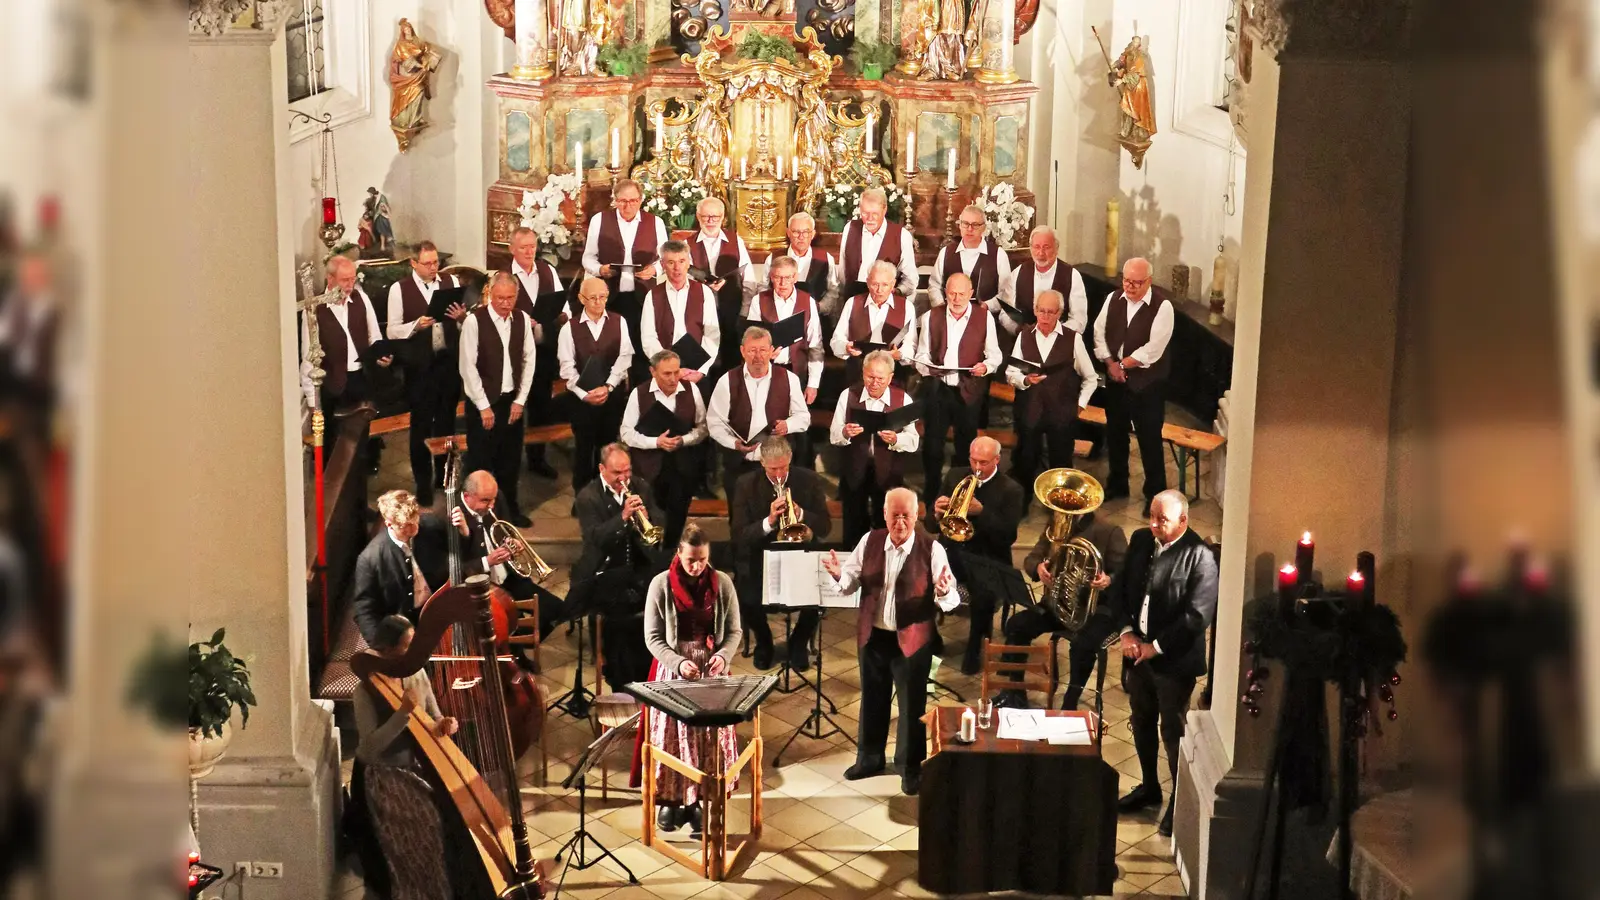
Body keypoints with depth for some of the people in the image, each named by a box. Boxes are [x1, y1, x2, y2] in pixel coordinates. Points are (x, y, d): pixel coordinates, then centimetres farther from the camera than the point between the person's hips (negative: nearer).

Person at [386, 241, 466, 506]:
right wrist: (416, 325, -23)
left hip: (449, 362, 3)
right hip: (419, 366, -3)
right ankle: (423, 482, 19)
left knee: (447, 421, 16)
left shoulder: (451, 282, 3)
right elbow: (392, 331, -7)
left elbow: (465, 324, 7)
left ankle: (444, 474, 32)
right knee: (421, 425, 7)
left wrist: (462, 318, -15)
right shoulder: (400, 289, -6)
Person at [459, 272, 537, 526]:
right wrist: (484, 406, -13)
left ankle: (510, 509, 29)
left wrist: (520, 400, -1)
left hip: (512, 400, 4)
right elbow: (468, 366, -13)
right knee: (480, 462, 3)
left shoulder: (522, 319, 0)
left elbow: (529, 360, 5)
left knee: (511, 460, 14)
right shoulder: (475, 320, -14)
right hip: (483, 401, -4)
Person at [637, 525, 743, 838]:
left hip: (713, 670, 1)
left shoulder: (722, 583, -3)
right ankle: (671, 798, 16)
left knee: (711, 737, 0)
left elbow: (733, 631, 3)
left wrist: (723, 656, -17)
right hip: (673, 670, -1)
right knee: (672, 736, 0)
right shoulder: (661, 584, -8)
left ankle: (700, 801, 11)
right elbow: (653, 637, -6)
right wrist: (678, 662, -21)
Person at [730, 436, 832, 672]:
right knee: (749, 601, -28)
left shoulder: (810, 481, -4)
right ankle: (763, 642, 9)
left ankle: (799, 643, 7)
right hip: (759, 559, -1)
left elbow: (825, 528, -4)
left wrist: (801, 515, -24)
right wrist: (768, 522, -28)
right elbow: (737, 536, -11)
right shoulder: (746, 485, -7)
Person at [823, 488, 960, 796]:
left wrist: (943, 592, -37)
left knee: (912, 704, 8)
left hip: (913, 638, -4)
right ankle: (869, 758, 36)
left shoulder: (931, 549, -13)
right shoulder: (869, 542, -2)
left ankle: (910, 767, 24)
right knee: (872, 699, 19)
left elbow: (950, 599, -14)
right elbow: (850, 583, 2)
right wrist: (838, 574, -20)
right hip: (873, 635, 4)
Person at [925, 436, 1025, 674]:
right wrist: (937, 513, -16)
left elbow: (1009, 536, -11)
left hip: (989, 559, -3)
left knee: (984, 594, -36)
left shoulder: (1011, 491, -1)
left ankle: (975, 648, -10)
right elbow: (931, 526, 9)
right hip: (953, 551, 3)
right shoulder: (955, 477, 10)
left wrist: (981, 512, -22)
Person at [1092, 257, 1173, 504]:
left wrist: (1122, 364, -14)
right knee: (1115, 433, 19)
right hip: (1115, 379, 6)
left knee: (1149, 438, 2)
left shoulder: (1162, 306, -17)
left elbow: (1153, 350, -21)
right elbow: (1099, 332, 3)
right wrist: (1110, 363, -10)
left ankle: (1155, 493, 15)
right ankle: (1117, 484, 37)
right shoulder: (1113, 299, 1)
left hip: (1147, 382, -5)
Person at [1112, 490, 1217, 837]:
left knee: (1173, 731, 4)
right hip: (1137, 650, 6)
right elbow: (1122, 587, 9)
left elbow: (1198, 615, -20)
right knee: (1141, 723, 19)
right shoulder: (1140, 540, 2)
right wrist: (1127, 632, -4)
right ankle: (1149, 787, 37)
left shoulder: (1199, 556, -18)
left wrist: (1156, 647, -17)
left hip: (1174, 659, -6)